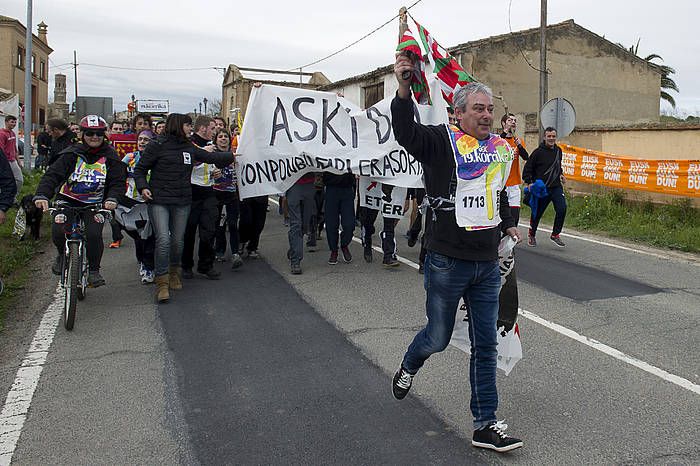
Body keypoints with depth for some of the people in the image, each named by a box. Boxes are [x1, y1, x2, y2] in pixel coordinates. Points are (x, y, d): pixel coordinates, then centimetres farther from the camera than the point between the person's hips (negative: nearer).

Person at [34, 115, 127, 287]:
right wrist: (42, 195, -28)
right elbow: (52, 174, -12)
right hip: (68, 200, 0)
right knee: (58, 231, -19)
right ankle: (63, 255, 16)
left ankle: (94, 270, 1)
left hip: (95, 204, 0)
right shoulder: (72, 154, -4)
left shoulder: (110, 156, 0)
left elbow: (118, 181, -3)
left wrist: (112, 199, -23)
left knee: (94, 234, -21)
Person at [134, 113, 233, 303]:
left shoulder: (190, 148, 11)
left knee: (178, 240, 10)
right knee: (163, 240, -13)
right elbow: (140, 169, 0)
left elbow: (211, 157, 17)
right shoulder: (157, 145, -4)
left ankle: (174, 273, 34)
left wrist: (233, 155, 17)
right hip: (159, 200, -5)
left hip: (182, 202, 5)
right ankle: (162, 283, -3)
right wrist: (143, 187, -14)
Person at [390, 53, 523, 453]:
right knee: (438, 338, 8)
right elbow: (406, 133, -27)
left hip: (488, 265, 6)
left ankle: (485, 425, 20)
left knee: (486, 347, 8)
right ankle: (408, 367, 44)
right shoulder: (441, 141, -7)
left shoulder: (501, 148, 13)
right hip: (447, 263, -5)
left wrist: (508, 224, 16)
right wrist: (404, 89, -41)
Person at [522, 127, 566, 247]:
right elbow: (528, 168, -4)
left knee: (562, 209, -14)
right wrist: (529, 182, -14)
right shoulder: (538, 152, -7)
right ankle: (531, 235, 30)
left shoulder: (558, 150, 11)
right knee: (537, 213, 6)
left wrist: (560, 174, 13)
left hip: (556, 187, 4)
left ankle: (555, 234, 4)